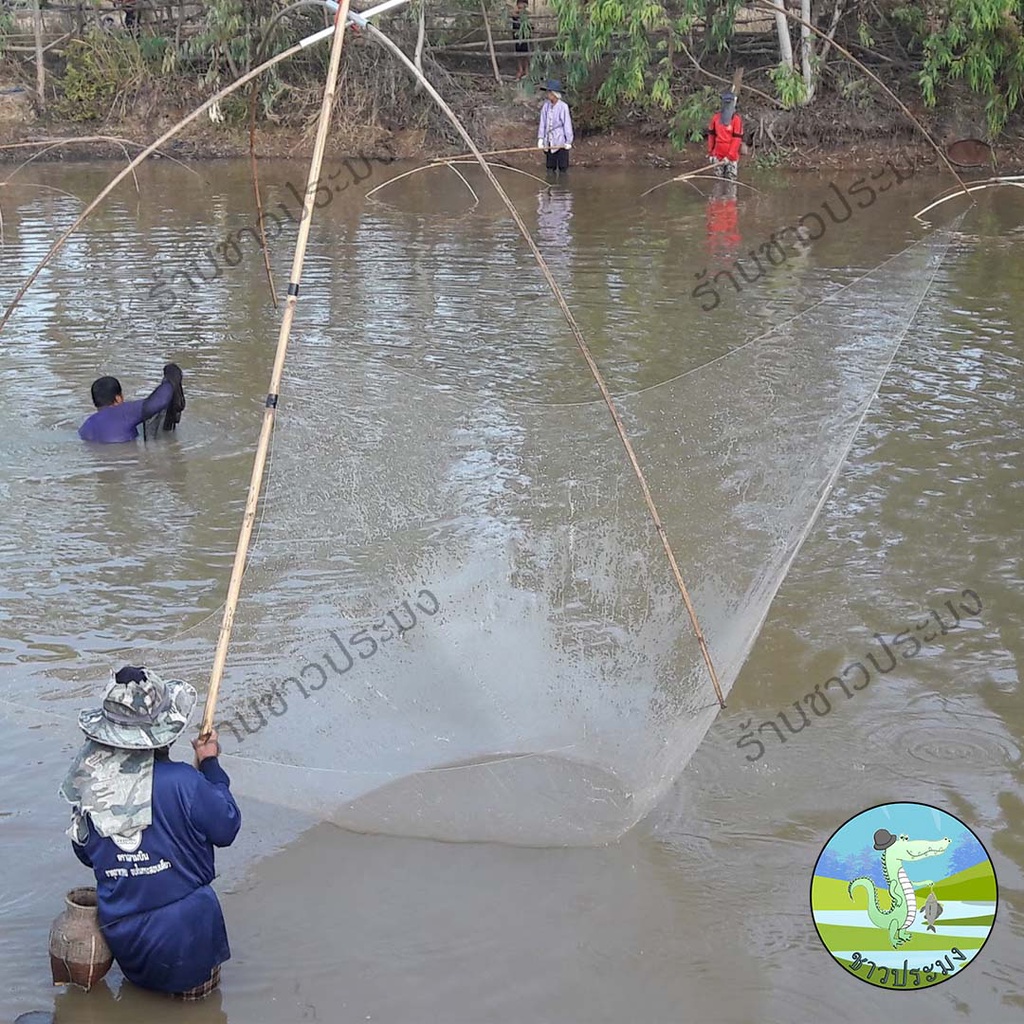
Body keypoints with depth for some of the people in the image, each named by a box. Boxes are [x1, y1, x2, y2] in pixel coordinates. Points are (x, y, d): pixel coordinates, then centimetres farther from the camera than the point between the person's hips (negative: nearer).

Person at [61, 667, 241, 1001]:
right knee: (196, 990, 19)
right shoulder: (184, 782, -22)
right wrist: (210, 766, 2)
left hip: (120, 933, 5)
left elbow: (85, 854, 7)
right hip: (183, 932, -4)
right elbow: (227, 828, -7)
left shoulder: (88, 784, -7)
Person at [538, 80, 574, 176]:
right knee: (550, 167, 12)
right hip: (549, 142, 5)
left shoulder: (563, 106, -13)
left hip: (561, 142, -5)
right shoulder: (546, 105, 0)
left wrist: (568, 142, -9)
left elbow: (567, 124, -10)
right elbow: (543, 122, 4)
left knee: (563, 168, 0)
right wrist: (540, 138, -1)